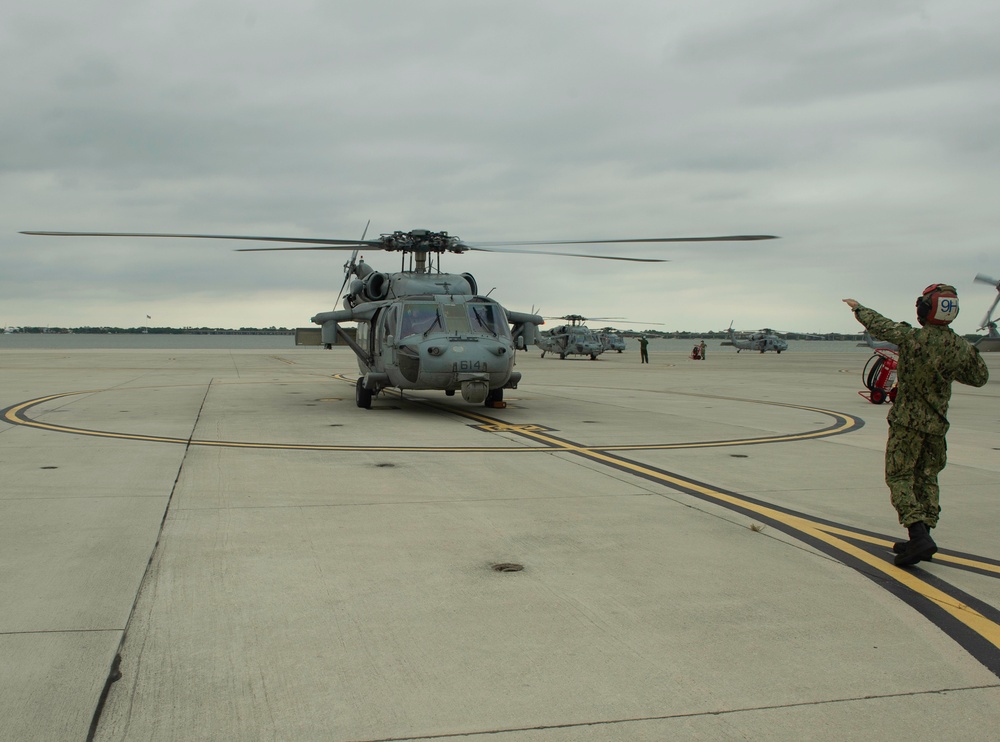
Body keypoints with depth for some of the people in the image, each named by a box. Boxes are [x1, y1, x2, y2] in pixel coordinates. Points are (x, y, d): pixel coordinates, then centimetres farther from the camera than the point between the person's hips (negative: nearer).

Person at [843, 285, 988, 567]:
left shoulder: (912, 338, -18)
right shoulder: (960, 346, -6)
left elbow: (879, 325, -2)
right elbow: (980, 378, 9)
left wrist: (858, 308, 16)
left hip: (907, 421, -5)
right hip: (937, 423, 5)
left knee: (899, 477, -1)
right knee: (927, 479, 15)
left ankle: (919, 535, -17)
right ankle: (922, 538, 18)